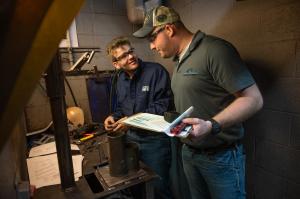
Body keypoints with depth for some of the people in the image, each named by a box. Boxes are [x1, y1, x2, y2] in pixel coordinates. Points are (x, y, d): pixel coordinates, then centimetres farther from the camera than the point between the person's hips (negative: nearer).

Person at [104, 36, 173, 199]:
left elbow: (163, 106, -21)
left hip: (155, 140, -6)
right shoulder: (121, 79, 9)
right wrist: (114, 117, -1)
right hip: (131, 139, 7)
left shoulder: (156, 71, -15)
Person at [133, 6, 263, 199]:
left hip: (220, 156, -7)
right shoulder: (180, 60, 9)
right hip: (189, 152, 8)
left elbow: (253, 99, -21)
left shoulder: (215, 49, -18)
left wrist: (211, 126, -32)